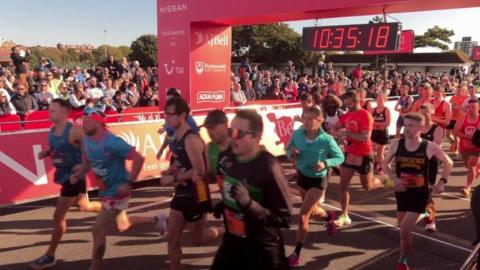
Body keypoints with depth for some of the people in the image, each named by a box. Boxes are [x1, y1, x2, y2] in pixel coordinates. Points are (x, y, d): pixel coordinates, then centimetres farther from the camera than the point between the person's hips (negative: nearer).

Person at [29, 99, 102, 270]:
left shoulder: (74, 131, -22)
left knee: (59, 216, -3)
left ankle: (50, 256, 11)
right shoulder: (52, 132, 4)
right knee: (84, 206, 25)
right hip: (63, 174, 9)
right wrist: (46, 153, -1)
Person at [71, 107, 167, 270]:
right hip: (105, 191, 9)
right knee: (122, 226, 25)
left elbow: (139, 159, -26)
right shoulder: (87, 141, -1)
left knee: (98, 232, -3)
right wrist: (77, 175, -4)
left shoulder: (112, 143, -27)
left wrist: (128, 183, -26)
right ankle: (156, 220, 43)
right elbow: (87, 163, 14)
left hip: (116, 192, -9)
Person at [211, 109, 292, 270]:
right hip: (232, 243, 6)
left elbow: (285, 218, -25)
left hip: (262, 251, -6)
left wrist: (249, 204, -34)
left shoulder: (269, 167, -25)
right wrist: (222, 206, 7)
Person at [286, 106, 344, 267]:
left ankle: (296, 253, 11)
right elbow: (288, 150, 1)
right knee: (312, 210, 25)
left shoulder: (327, 139, -23)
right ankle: (329, 217, 62)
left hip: (318, 180, -5)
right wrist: (292, 152, -23)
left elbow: (340, 157, -10)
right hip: (302, 176, 5)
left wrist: (325, 163, -28)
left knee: (303, 215, -7)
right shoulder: (297, 134, -14)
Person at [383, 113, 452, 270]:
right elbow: (385, 164, 4)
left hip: (420, 193, -3)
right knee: (403, 227, 22)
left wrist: (442, 182, -5)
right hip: (402, 192, 4)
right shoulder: (397, 144, -9)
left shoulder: (430, 147, -13)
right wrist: (394, 179, -12)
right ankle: (422, 216, 58)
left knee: (405, 231, -13)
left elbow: (448, 163, 4)